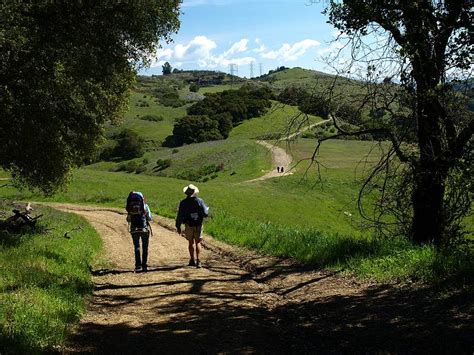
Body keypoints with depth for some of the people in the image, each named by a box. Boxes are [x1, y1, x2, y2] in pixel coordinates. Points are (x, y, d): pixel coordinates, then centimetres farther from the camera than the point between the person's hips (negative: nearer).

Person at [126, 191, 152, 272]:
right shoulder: (145, 206, -6)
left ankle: (138, 266, 3)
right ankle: (144, 266, 7)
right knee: (145, 248, 9)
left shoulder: (130, 207, -1)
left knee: (136, 248, 10)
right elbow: (149, 218, 0)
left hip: (134, 230, 1)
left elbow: (128, 219, 2)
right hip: (144, 229, -1)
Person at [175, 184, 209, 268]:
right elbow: (205, 213, -8)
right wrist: (207, 209, 15)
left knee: (191, 243, 16)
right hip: (198, 225, 0)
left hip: (189, 226, 0)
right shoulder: (199, 201, -7)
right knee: (198, 243, 6)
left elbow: (180, 216, -6)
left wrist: (178, 227, 4)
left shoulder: (183, 203, -8)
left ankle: (192, 260, 26)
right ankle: (198, 260, -9)